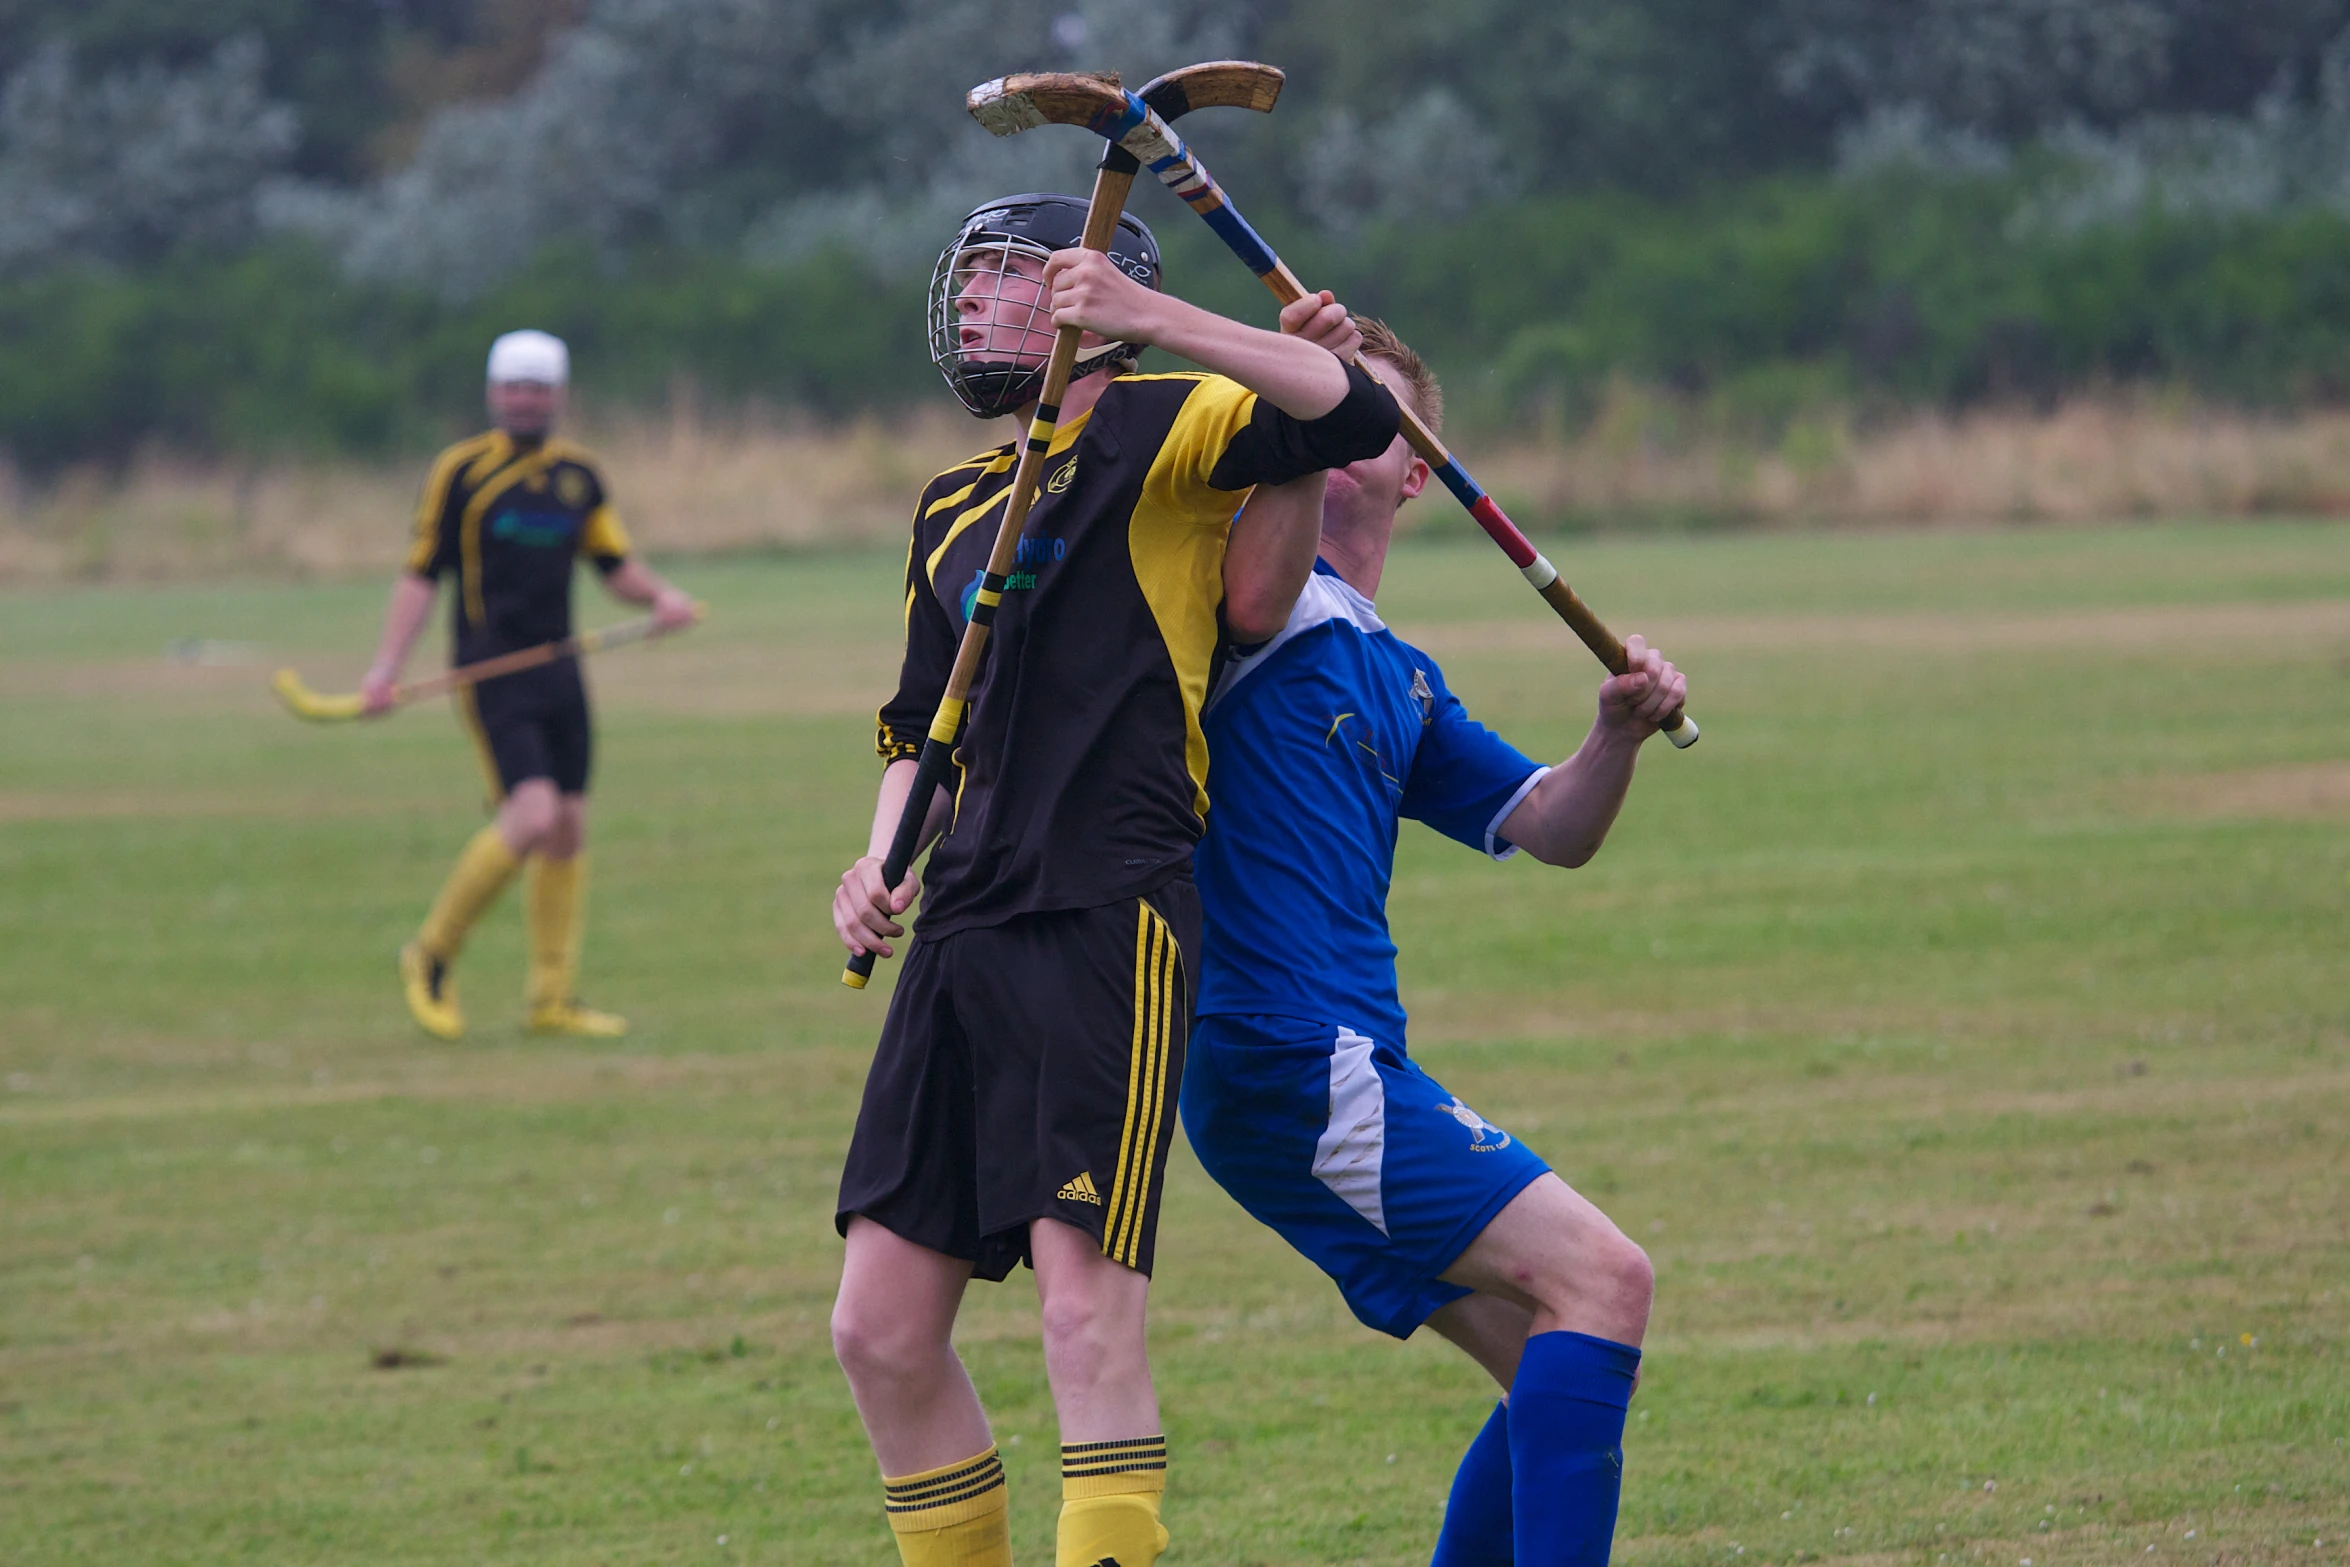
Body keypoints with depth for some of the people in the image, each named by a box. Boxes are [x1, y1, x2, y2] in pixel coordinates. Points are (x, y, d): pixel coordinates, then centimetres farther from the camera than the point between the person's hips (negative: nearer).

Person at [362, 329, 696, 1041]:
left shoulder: (578, 475, 12)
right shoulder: (461, 470, -3)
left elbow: (615, 564, 17)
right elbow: (422, 573, -3)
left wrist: (659, 595, -4)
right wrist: (389, 663, -11)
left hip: (558, 670, 6)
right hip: (491, 670, -6)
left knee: (569, 825, 4)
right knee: (531, 815, -19)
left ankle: (552, 999, 13)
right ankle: (433, 955, -2)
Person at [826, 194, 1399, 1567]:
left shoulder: (1156, 428, 1)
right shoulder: (953, 508, 23)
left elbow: (1359, 416, -15)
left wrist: (1155, 315, -21)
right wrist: (884, 863, 10)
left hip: (1115, 918, -8)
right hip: (969, 928, 8)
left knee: (1088, 1311, -17)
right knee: (883, 1331, 5)